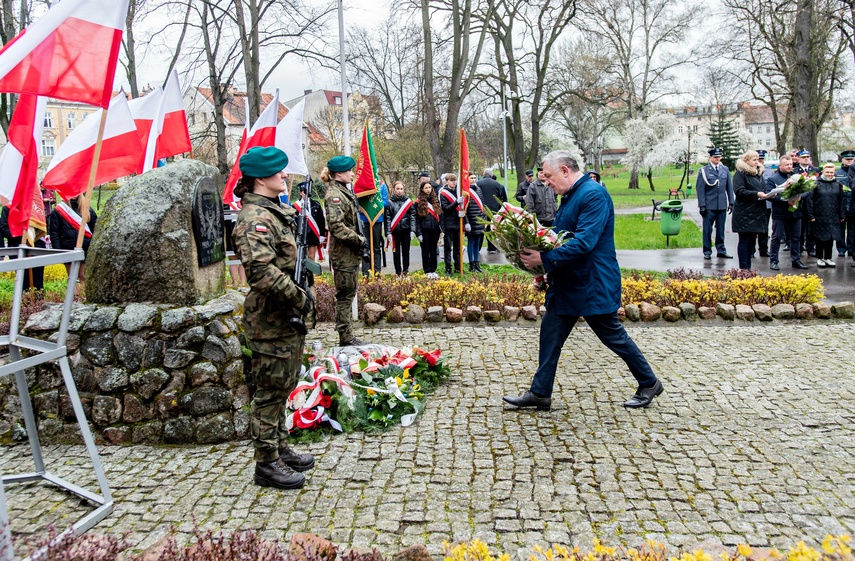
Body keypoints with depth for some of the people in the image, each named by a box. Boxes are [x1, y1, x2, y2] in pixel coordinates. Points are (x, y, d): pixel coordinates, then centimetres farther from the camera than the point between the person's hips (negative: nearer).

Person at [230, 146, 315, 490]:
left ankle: (280, 449, 33)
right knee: (271, 391, 1)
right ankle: (267, 464, 14)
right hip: (271, 319, -10)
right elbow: (262, 271, -31)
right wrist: (299, 298, -22)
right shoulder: (254, 219, -19)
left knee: (283, 385, 19)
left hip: (288, 316, 10)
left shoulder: (276, 211, 14)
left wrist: (300, 297, 12)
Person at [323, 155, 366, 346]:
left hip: (350, 252, 10)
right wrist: (359, 240, -18)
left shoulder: (344, 191, 16)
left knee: (348, 293, 14)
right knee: (345, 295, -3)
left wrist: (358, 240, 10)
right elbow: (336, 226, -24)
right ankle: (345, 336, 5)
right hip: (343, 253, -10)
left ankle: (347, 334, 22)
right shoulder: (334, 195, -15)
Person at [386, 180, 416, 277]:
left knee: (406, 252, 8)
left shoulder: (408, 201, 3)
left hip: (406, 230, 1)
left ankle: (406, 271, 17)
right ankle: (398, 272, 12)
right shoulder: (390, 202, -1)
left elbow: (413, 216, 2)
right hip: (395, 230, -1)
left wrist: (412, 230, -6)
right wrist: (388, 232, -10)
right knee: (396, 252, 5)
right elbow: (387, 218, -3)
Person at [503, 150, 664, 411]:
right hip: (567, 284, 9)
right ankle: (540, 393, 15)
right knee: (550, 334, 7)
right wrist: (537, 247, 4)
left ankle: (649, 383, 25)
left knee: (613, 336, 5)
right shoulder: (570, 196, 12)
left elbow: (584, 242, -28)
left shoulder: (594, 194, -19)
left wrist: (545, 258, -29)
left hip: (593, 285, -9)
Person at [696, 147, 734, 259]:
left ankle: (721, 251, 16)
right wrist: (702, 205, -9)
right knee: (707, 229, 1)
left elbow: (729, 187, 12)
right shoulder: (703, 171, -2)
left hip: (722, 205, 4)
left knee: (720, 229, 9)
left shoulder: (725, 169, 10)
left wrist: (731, 202, 7)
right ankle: (707, 251, 10)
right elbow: (700, 189, -4)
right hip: (709, 206, -3)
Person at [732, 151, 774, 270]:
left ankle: (748, 267, 15)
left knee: (752, 240, 9)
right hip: (744, 214, -8)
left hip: (757, 213, 8)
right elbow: (739, 191, -18)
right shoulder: (740, 173, -7)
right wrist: (756, 194, -24)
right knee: (744, 240, -5)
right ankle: (743, 268, 0)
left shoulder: (759, 173, 19)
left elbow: (763, 190, 25)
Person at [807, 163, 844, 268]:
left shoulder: (838, 184, 8)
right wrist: (811, 215, -10)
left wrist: (841, 215, 9)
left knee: (830, 238, 8)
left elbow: (841, 200, 12)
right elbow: (809, 199, -6)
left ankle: (828, 258, 20)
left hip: (833, 218, 4)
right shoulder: (816, 183, -5)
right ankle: (819, 258, 16)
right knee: (820, 238, 4)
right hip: (819, 217, -3)